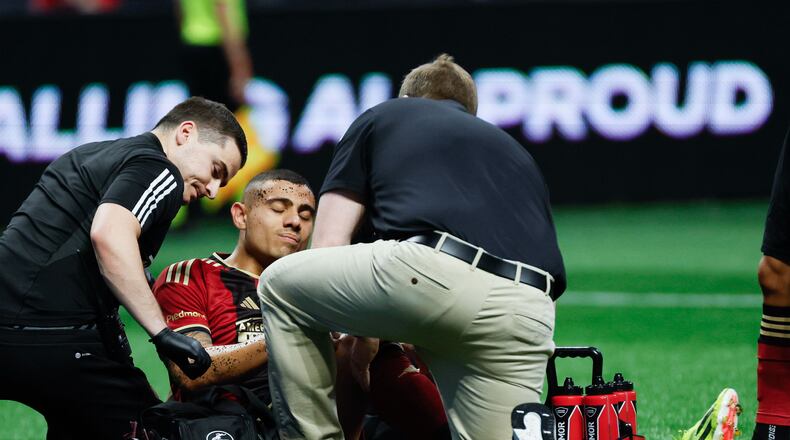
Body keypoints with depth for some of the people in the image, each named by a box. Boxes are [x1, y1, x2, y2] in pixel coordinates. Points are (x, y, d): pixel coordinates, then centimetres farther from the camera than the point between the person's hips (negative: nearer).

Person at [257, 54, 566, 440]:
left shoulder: (381, 118, 30)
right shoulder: (514, 149, 39)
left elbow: (327, 246, 24)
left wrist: (360, 333, 39)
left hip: (431, 272, -3)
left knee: (280, 284, 23)